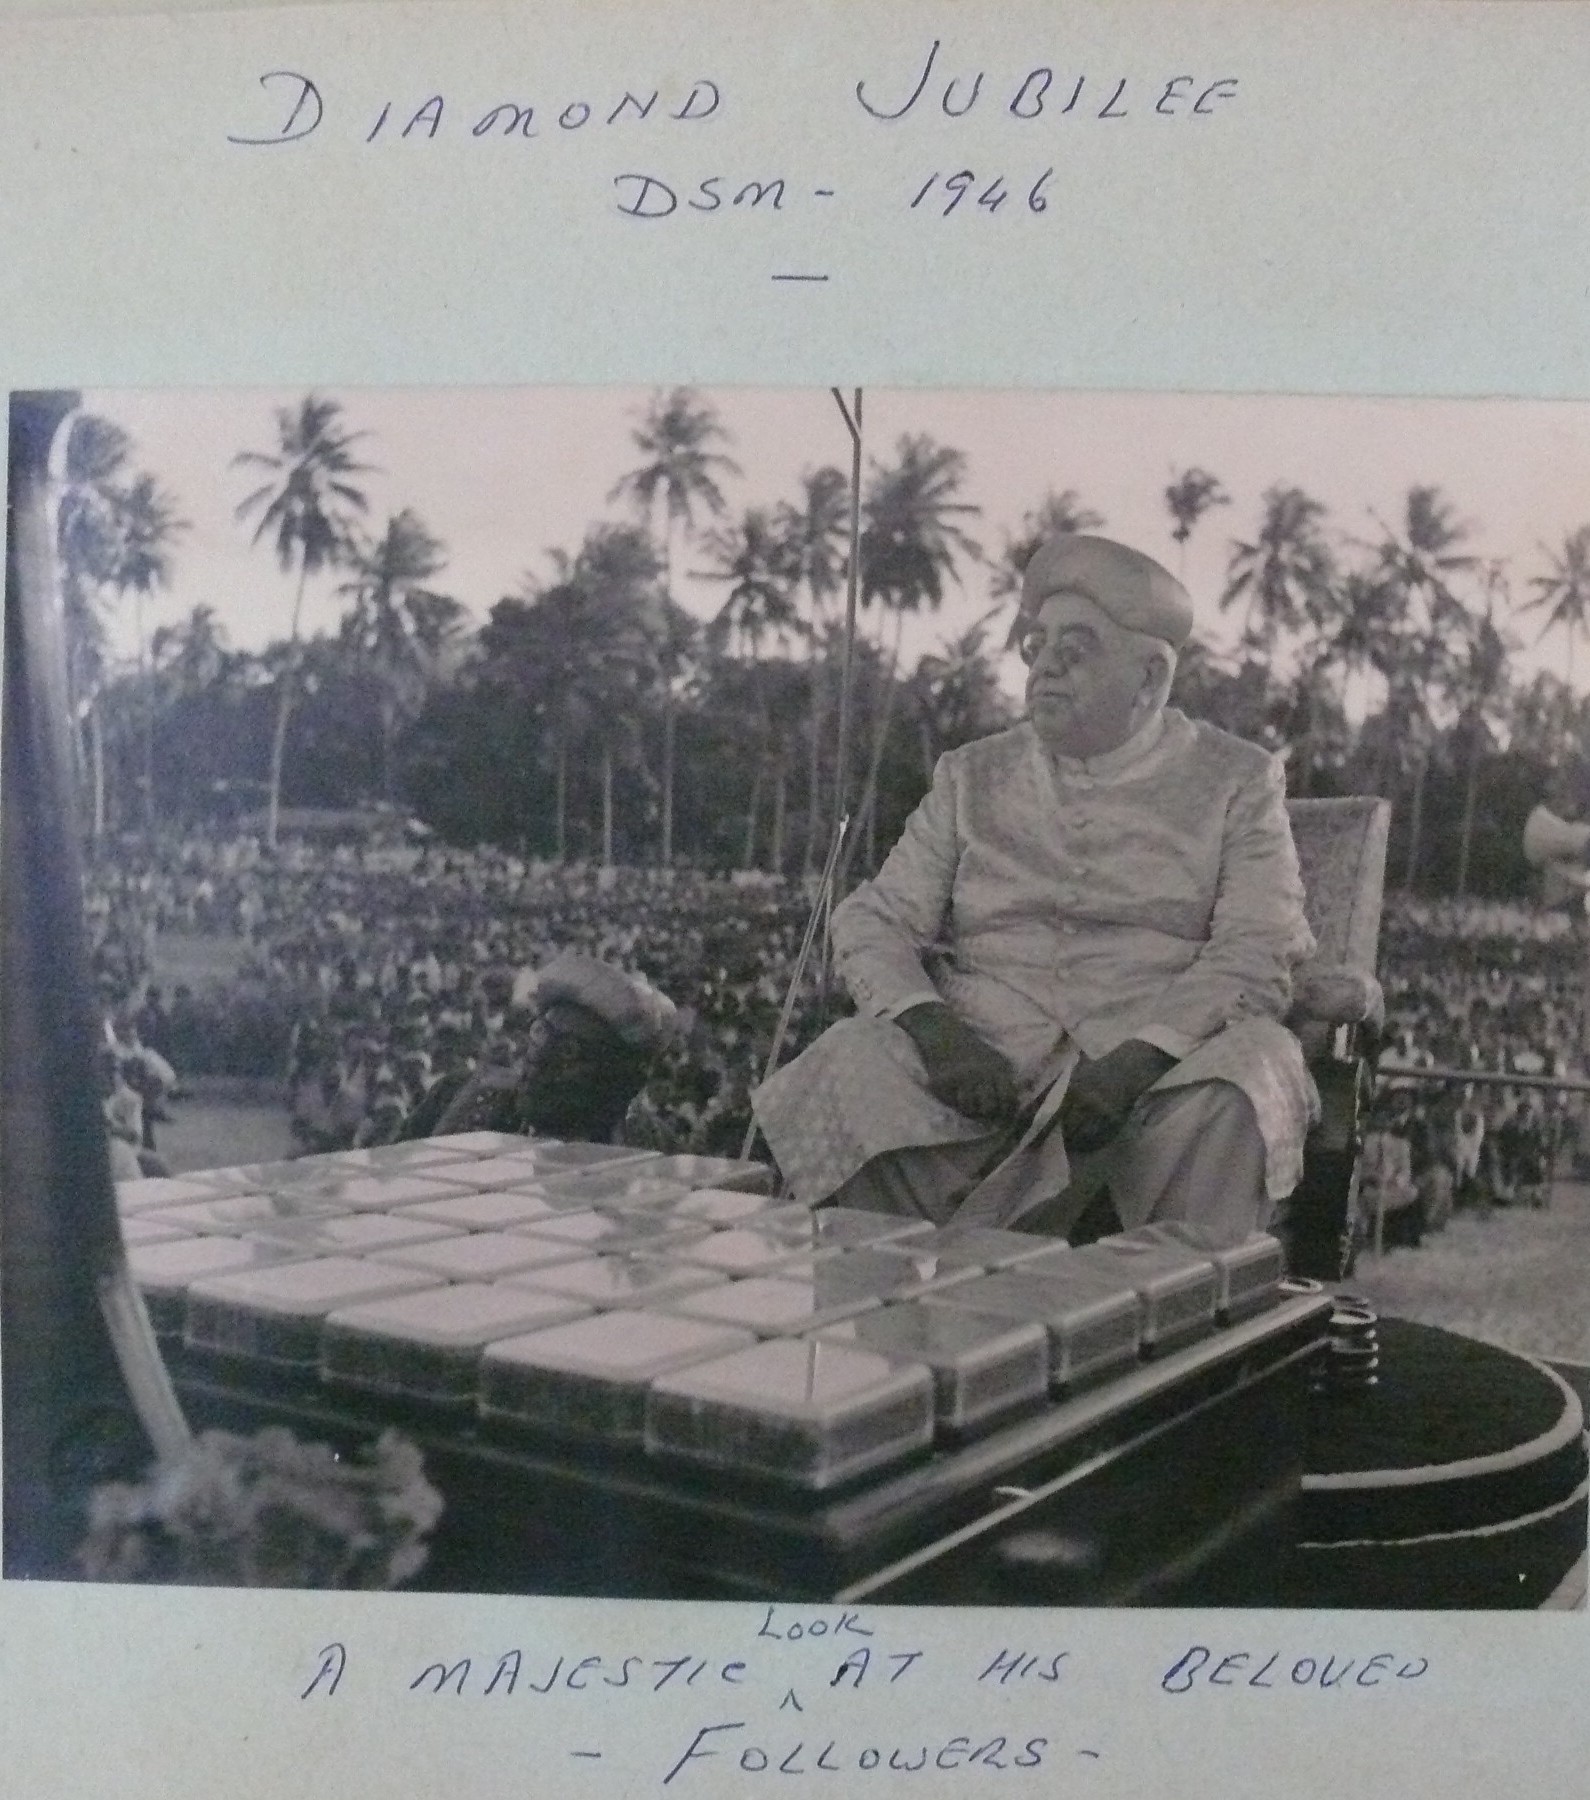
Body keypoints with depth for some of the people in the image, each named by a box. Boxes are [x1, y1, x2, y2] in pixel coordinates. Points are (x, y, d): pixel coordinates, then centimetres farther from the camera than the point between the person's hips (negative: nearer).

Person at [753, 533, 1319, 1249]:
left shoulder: (1236, 780, 10)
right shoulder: (972, 777, 18)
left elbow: (1257, 951, -2)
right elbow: (874, 920, 10)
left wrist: (1140, 1057, -20)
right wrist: (930, 1023, -13)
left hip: (1163, 1058, -2)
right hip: (986, 1052, 2)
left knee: (1227, 1098, -35)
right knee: (850, 1069, -27)